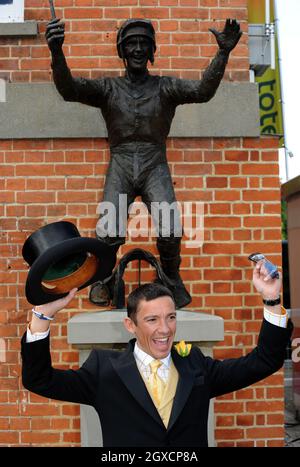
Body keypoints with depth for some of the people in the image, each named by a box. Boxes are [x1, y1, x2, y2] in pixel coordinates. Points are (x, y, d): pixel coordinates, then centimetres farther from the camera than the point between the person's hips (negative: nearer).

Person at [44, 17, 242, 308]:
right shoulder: (108, 88, 6)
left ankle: (171, 276, 9)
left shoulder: (164, 87, 5)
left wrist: (223, 53, -25)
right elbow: (69, 90, -9)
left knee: (170, 229, -22)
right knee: (109, 231, -20)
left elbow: (203, 90, -11)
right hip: (120, 167, 0)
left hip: (155, 167, 0)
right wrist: (57, 53, -27)